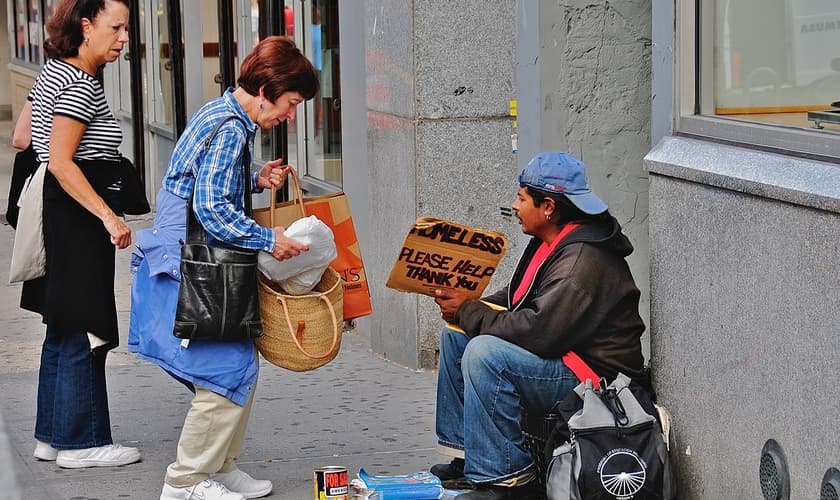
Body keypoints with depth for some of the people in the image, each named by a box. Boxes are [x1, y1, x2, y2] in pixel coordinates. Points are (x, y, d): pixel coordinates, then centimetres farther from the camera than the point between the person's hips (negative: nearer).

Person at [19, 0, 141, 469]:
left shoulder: (52, 72, 13)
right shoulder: (81, 87, -17)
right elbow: (60, 162, -24)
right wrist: (109, 217, -27)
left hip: (58, 215, 10)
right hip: (79, 220, -10)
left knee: (63, 332, 15)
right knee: (82, 333, -3)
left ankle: (52, 435, 23)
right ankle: (80, 442, 3)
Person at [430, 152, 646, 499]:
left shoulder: (581, 262, -25)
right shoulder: (550, 243, 7)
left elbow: (539, 332, -30)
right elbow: (516, 299, 17)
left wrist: (469, 312, -19)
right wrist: (466, 308, -2)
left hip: (591, 376, -11)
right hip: (560, 356, 11)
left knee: (484, 353, -30)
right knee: (456, 336, 11)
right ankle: (465, 454, 14)